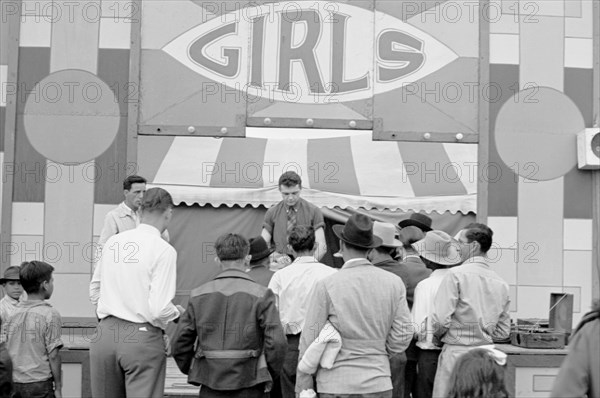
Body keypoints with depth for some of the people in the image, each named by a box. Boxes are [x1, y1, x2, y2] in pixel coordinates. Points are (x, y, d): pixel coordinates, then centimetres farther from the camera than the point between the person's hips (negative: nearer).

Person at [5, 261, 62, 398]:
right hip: (40, 384, -6)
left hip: (14, 385, 6)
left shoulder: (13, 315, 8)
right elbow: (53, 355, -13)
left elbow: (7, 355, 11)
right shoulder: (50, 314, -10)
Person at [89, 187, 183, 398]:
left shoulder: (113, 241, 5)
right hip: (143, 338, -5)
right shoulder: (164, 250, -12)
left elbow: (94, 290, 15)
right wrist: (177, 312, 3)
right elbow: (159, 309, -17)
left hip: (105, 334, 6)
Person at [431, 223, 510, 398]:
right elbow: (503, 331, 12)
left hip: (457, 352, -6)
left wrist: (437, 336, 5)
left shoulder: (457, 274, -10)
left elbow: (441, 319, -14)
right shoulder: (501, 283, 8)